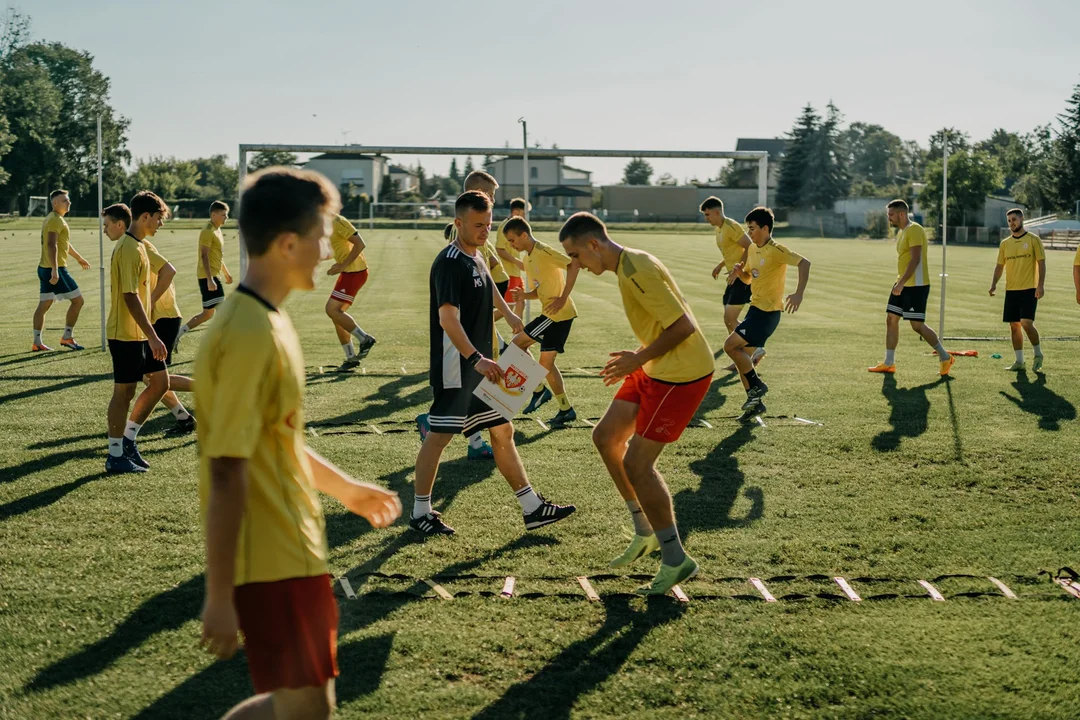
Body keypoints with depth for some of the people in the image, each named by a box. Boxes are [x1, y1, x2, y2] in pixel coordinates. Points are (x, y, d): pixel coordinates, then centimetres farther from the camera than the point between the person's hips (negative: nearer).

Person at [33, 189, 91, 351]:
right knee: (77, 300, -3)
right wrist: (55, 269, -33)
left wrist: (79, 258, 42)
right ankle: (67, 337, 2)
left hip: (45, 269, 10)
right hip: (55, 269, -10)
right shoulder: (56, 220, -15)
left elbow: (63, 243, 32)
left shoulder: (54, 219, 18)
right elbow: (52, 245, -26)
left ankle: (37, 342, 11)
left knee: (44, 304, 9)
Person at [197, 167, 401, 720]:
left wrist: (344, 487, 30)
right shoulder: (250, 335, -21)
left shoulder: (264, 321, 10)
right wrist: (219, 596, -21)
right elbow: (226, 473, -23)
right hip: (275, 562, -10)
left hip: (291, 550, 10)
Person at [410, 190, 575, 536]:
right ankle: (420, 513, 12)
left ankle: (532, 508, 16)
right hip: (455, 368, -10)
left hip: (481, 367, 10)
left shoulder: (477, 258, 12)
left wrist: (510, 316, 35)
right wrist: (476, 358, -35)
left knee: (502, 432, 11)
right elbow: (448, 318, -27)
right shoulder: (449, 262, -17)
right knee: (439, 435, -1)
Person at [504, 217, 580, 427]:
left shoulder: (543, 252, -16)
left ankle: (539, 391, 6)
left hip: (558, 313, -10)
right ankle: (566, 410, 16)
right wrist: (525, 295, -2)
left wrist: (563, 298, -25)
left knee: (518, 344, -7)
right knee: (547, 362, 11)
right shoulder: (527, 259, 14)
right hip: (551, 314, 10)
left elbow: (574, 265, -25)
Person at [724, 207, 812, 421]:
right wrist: (740, 271, 0)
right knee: (742, 357, 10)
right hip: (756, 309, 9)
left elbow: (804, 262, -26)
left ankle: (757, 386, 0)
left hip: (767, 312, -9)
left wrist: (799, 293, -35)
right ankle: (755, 402, 19)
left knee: (730, 345, -14)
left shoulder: (775, 250, -16)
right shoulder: (753, 250, 11)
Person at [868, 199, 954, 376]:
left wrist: (901, 283, -29)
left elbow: (915, 260, -24)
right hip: (903, 285, 10)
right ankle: (888, 363, 11)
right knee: (891, 319, 6)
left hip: (916, 286, -10)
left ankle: (945, 358, 8)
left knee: (917, 325, -6)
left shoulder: (914, 230, -16)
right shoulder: (901, 231, 14)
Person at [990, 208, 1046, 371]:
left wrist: (1040, 284, -13)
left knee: (1026, 323, -14)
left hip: (1029, 289, -5)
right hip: (1011, 290, 5)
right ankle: (1019, 361, 12)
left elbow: (1041, 262, -4)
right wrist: (994, 283, -1)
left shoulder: (1033, 239, -2)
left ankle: (1038, 354, 8)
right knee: (1014, 326, 4)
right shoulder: (1005, 243, 11)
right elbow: (1000, 266, 14)